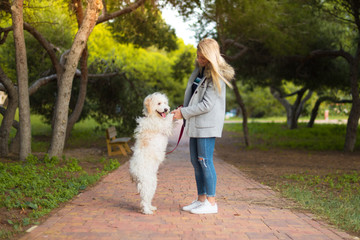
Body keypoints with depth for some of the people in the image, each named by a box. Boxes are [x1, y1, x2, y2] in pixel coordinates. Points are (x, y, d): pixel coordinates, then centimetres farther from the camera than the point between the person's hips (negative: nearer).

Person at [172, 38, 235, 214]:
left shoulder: (216, 76, -16)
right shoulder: (199, 69, 11)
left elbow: (207, 104, -19)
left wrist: (184, 113, -15)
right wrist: (184, 109, 9)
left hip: (208, 124, -9)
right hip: (195, 122, 9)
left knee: (205, 161, -6)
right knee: (196, 161, 11)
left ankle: (211, 202, 2)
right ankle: (201, 199, 19)